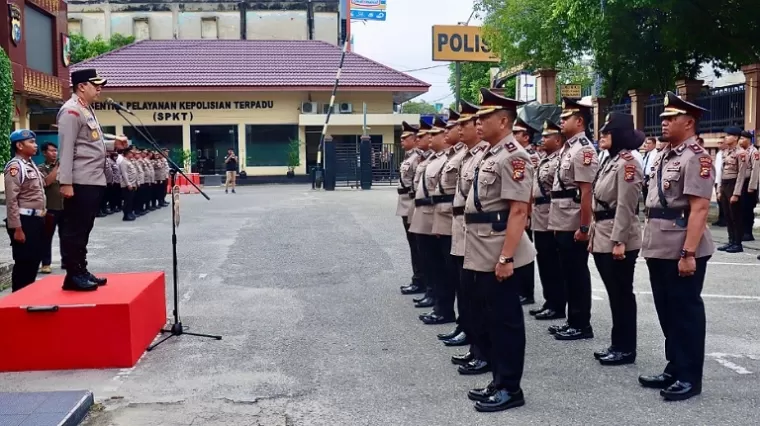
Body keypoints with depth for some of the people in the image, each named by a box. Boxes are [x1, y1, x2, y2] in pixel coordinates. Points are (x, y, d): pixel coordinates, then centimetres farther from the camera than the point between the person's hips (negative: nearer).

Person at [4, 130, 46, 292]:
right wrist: (17, 228, -20)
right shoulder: (15, 167, -13)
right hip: (24, 221, -9)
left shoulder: (31, 165, 16)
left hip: (36, 220, 9)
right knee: (23, 263, -2)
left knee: (34, 261, 14)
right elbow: (11, 200, -18)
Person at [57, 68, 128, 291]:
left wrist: (113, 144, 12)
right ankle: (73, 275, 1)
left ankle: (81, 271, 23)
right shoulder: (71, 111, -11)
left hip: (94, 181, 10)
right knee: (74, 229, -4)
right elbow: (66, 148, -18)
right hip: (80, 183, -10)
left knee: (84, 228, 15)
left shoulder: (87, 110, 20)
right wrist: (65, 182, -23)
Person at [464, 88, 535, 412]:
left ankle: (510, 389, 12)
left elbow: (518, 211, -20)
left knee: (505, 321, 0)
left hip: (499, 256, -10)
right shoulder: (490, 155, 15)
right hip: (482, 254, 10)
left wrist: (507, 257, -24)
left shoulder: (513, 157, -14)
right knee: (486, 320, 16)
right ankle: (498, 382, 28)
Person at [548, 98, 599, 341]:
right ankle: (572, 321, 23)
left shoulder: (583, 150, -14)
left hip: (574, 226, -9)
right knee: (569, 274, 14)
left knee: (578, 274, -1)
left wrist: (584, 227, -21)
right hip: (563, 223, 10)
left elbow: (586, 192, -19)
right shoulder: (568, 148, 15)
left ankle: (582, 325, 8)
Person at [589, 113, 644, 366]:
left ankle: (626, 348, 9)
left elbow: (625, 208, -19)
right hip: (603, 237, 9)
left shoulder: (627, 163, -14)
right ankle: (617, 344, 22)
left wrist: (619, 241, -21)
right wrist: (594, 235, 17)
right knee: (613, 293, 14)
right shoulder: (610, 162, 15)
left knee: (622, 294, 0)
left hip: (618, 238, -9)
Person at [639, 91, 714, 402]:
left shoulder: (696, 157, -13)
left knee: (686, 312, 2)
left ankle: (690, 377, 14)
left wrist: (689, 254, -24)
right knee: (667, 310, 16)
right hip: (659, 248, 9)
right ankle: (674, 369, 28)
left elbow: (699, 208, -20)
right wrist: (649, 243, 18)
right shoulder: (665, 155, 15)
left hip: (682, 251, -9)